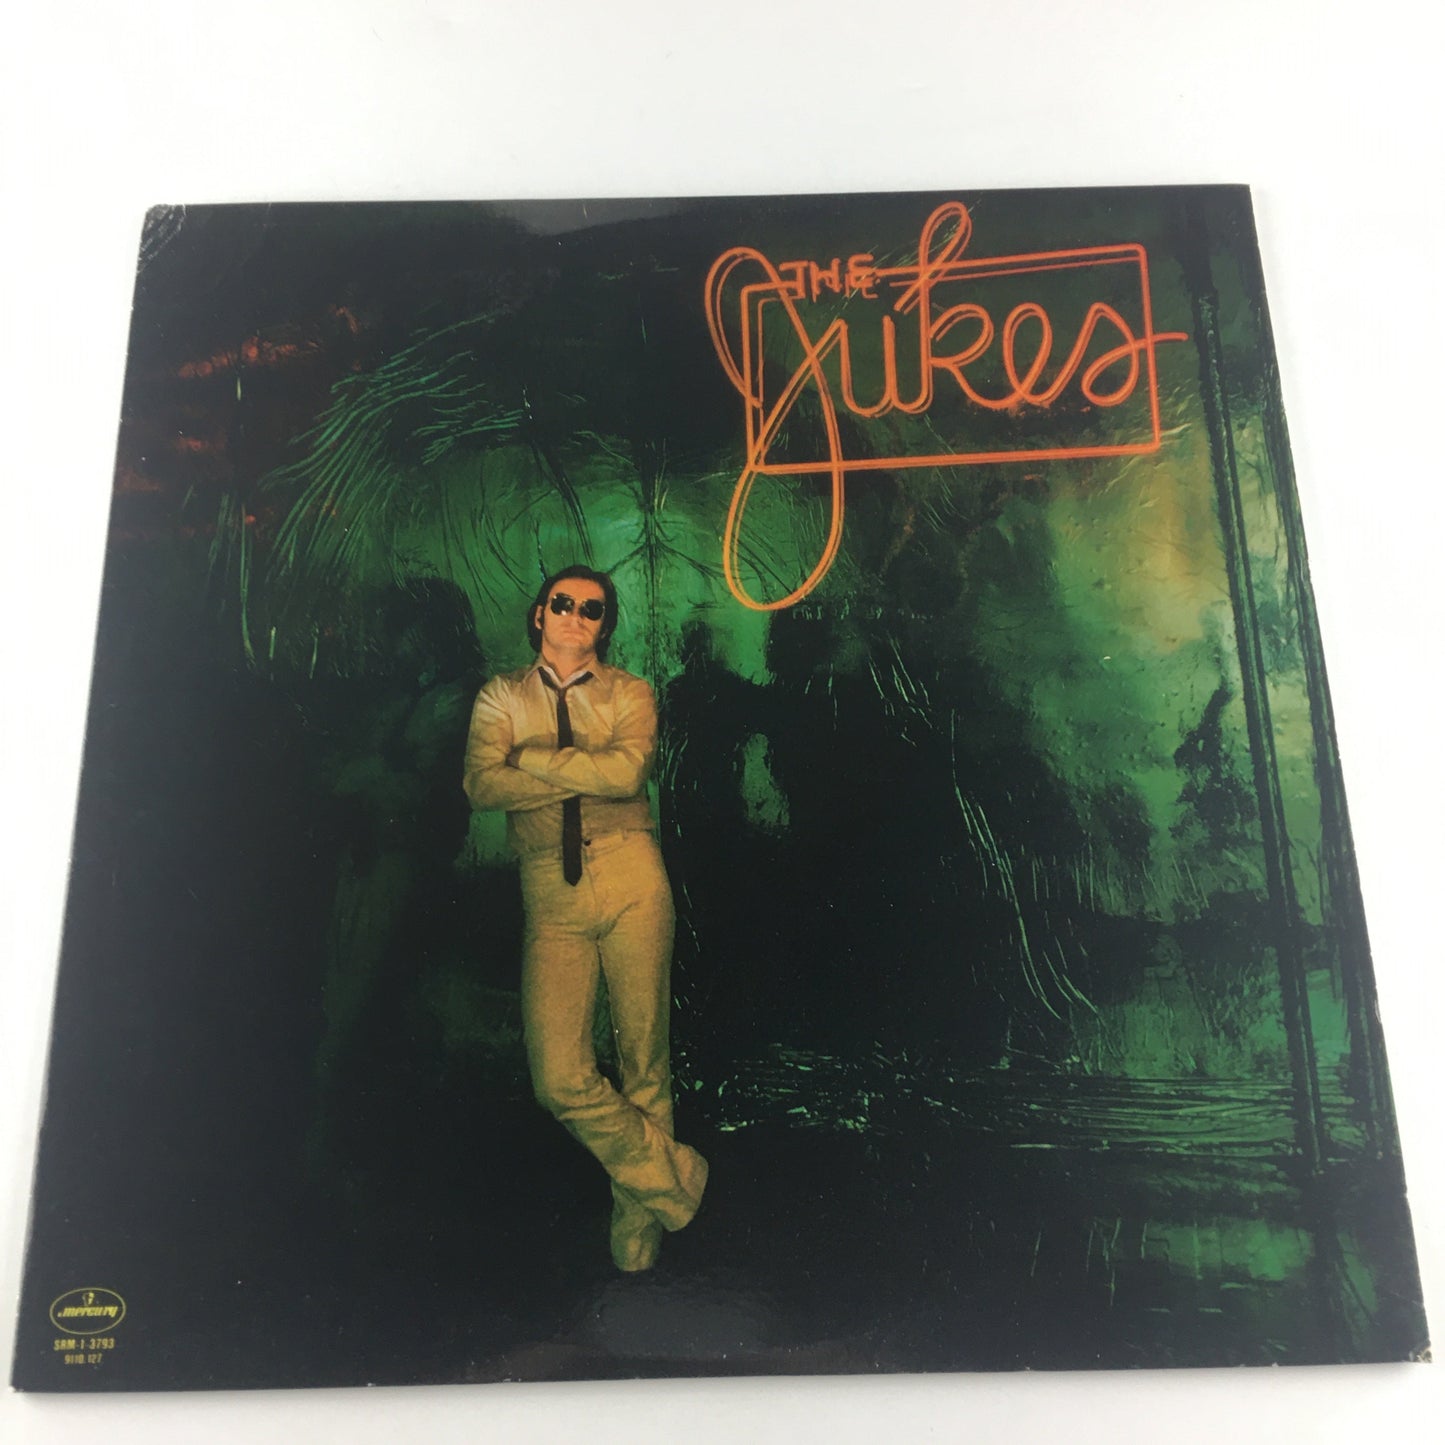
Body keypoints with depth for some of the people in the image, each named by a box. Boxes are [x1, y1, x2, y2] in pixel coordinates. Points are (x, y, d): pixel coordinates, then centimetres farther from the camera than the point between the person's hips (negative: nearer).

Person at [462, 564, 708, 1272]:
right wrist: (589, 774, -7)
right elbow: (482, 784, -5)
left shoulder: (628, 693, 11)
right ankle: (671, 1176, 16)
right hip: (551, 893, 1)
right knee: (559, 1077, -8)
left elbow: (629, 770, -10)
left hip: (630, 874, 0)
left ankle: (638, 1212, 28)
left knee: (644, 1057, 5)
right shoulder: (501, 696, 14)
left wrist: (536, 758, -3)